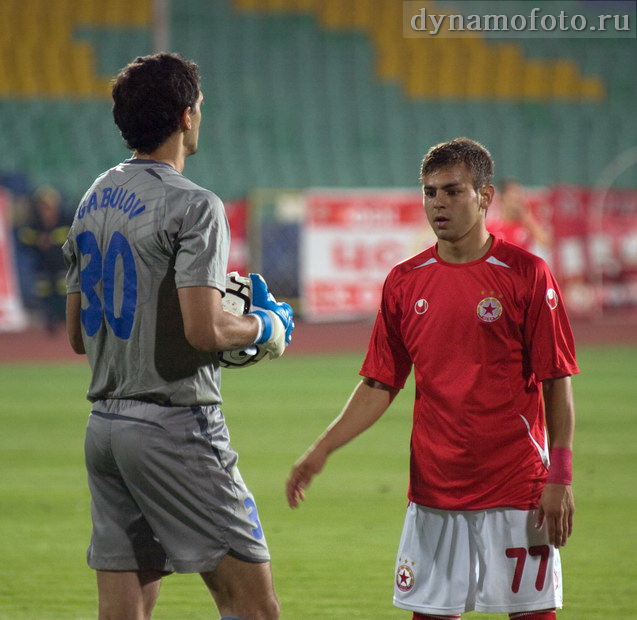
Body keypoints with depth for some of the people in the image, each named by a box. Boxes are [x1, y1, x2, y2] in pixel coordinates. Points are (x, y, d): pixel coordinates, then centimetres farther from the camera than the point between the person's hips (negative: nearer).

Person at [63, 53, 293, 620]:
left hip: (104, 423, 8)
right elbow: (202, 330, -21)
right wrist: (264, 327, 0)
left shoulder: (94, 201, 14)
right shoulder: (192, 206, -11)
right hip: (174, 425, -8)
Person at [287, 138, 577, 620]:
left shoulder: (526, 274, -5)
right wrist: (322, 450, 0)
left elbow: (557, 382, -5)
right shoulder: (405, 282, 6)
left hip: (516, 489, -3)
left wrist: (559, 477, -9)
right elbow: (380, 386, 10)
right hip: (433, 487, 4)